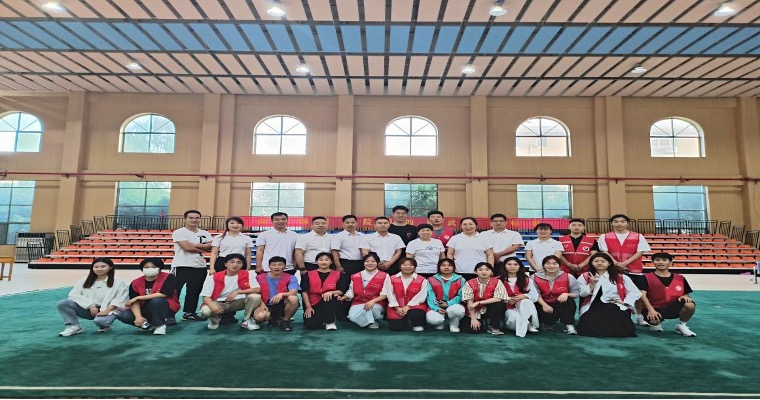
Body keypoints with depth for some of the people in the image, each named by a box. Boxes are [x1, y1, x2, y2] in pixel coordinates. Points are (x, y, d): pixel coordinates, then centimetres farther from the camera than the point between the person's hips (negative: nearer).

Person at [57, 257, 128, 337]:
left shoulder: (118, 282, 1)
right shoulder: (84, 281, 11)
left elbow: (119, 300, -6)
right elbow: (73, 295, 0)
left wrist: (107, 310, -22)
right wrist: (91, 306, -13)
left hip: (109, 310, -3)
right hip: (88, 309, 4)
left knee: (100, 321, -38)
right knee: (63, 303, -16)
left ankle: (105, 326, 0)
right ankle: (74, 327, -10)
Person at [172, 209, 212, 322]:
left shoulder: (205, 234, 11)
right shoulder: (179, 232, -6)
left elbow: (210, 246, -3)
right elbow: (187, 247, -18)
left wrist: (194, 245, -13)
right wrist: (203, 249, -6)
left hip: (200, 267, 6)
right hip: (182, 266, -5)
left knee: (194, 291, 12)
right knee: (175, 291, -3)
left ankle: (190, 313, 23)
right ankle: (170, 315, 5)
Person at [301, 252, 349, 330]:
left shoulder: (338, 274, 4)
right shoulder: (308, 275, 5)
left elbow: (341, 291, -4)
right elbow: (304, 292, 0)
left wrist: (331, 292, -24)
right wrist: (308, 307, -10)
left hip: (330, 303, 0)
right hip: (314, 305, 1)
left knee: (329, 296, -34)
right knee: (310, 325, -23)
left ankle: (330, 322, -13)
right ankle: (322, 320, 14)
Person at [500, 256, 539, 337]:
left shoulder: (526, 279, 9)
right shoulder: (500, 280, 2)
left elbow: (535, 296, 0)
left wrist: (523, 296, -18)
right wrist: (508, 301, -23)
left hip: (524, 307, 3)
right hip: (509, 308, -2)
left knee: (526, 301, -33)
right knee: (514, 317, -38)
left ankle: (530, 325, -23)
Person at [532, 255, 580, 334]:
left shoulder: (568, 277, -7)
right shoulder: (536, 277, -7)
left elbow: (576, 293, -3)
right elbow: (536, 294, -9)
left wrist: (566, 294, -24)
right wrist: (544, 305, -25)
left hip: (563, 306, 1)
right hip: (544, 304, -1)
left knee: (569, 300, -31)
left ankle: (569, 325, -17)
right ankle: (548, 322, 9)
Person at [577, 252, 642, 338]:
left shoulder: (621, 277, 12)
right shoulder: (585, 276, 11)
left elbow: (635, 293, 8)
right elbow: (580, 293, -2)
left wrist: (624, 302, -7)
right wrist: (591, 284, -14)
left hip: (615, 306, 0)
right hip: (593, 307, 0)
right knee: (588, 328, -27)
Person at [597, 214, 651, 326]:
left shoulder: (638, 236, 3)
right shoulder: (604, 237, 3)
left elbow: (639, 252, -4)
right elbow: (605, 252, -4)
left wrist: (624, 263, -16)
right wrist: (616, 264, -18)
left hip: (635, 270, 0)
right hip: (612, 270, 0)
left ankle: (640, 316, 21)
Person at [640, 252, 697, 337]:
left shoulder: (680, 278, 8)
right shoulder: (647, 277, -4)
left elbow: (686, 295, 13)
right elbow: (643, 295, -13)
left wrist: (685, 297, -12)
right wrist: (651, 310, -24)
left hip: (674, 308, 3)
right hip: (655, 309, -3)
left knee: (690, 305, -28)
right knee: (654, 320, -36)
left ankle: (681, 326, 2)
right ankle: (656, 323, 7)